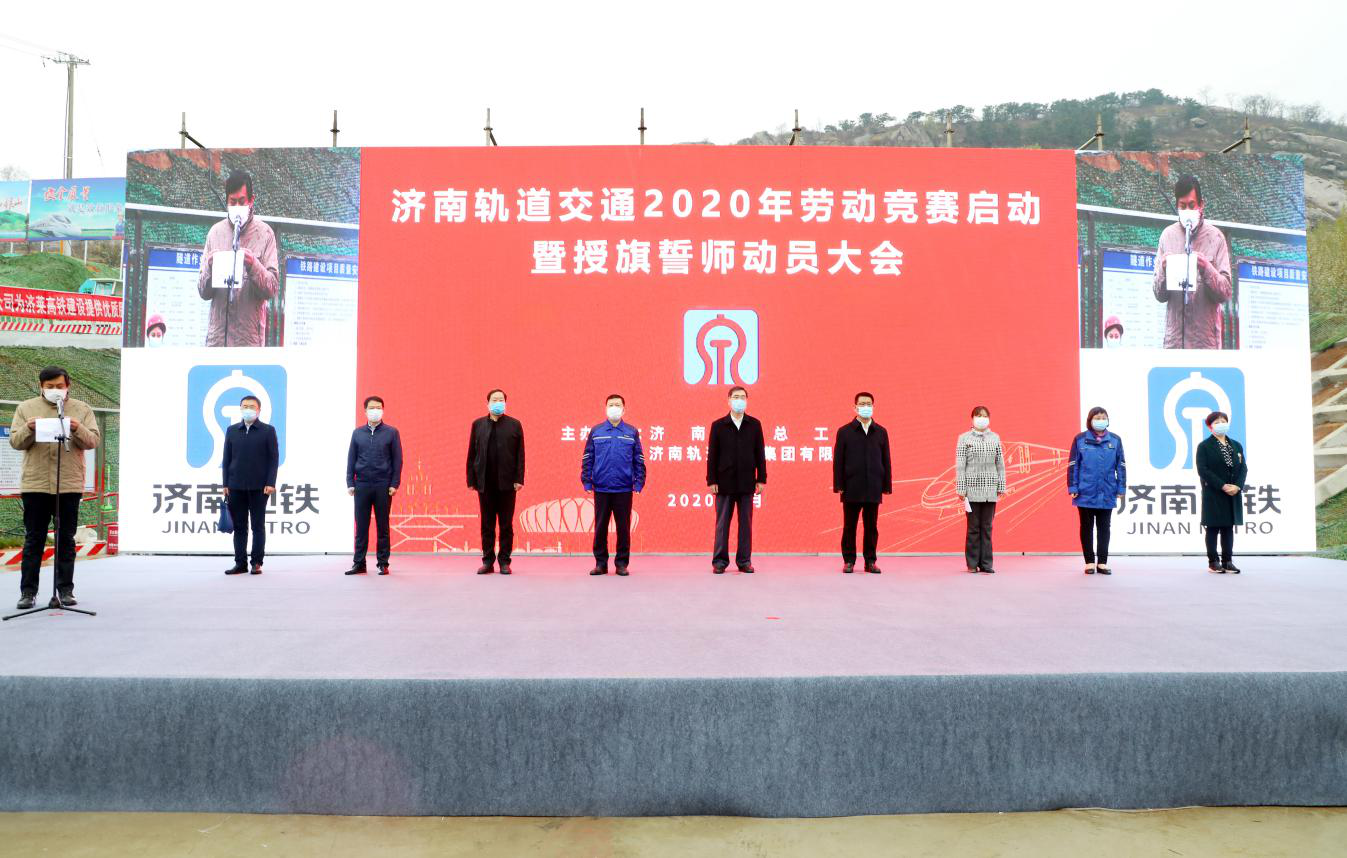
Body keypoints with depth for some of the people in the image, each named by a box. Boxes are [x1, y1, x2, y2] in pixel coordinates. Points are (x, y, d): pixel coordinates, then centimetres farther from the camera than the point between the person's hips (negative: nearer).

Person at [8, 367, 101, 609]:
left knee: (66, 540, 6)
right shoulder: (26, 407, 9)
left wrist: (78, 429, -19)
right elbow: (15, 441, 5)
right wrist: (29, 429, -15)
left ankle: (65, 590, 12)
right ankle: (28, 591, 11)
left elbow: (94, 441, 0)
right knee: (33, 539, 5)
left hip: (70, 484, 0)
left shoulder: (82, 409, 8)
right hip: (35, 484, 0)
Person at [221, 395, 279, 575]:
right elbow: (227, 459, 10)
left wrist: (270, 483, -10)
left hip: (259, 486, -3)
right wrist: (225, 484, 3)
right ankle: (240, 563, 11)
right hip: (236, 486, 3)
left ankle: (257, 563, 8)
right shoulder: (232, 430, 10)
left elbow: (274, 458, -1)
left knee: (258, 526, 2)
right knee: (239, 526, 6)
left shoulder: (268, 431, 2)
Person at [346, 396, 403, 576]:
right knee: (361, 527, 5)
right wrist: (350, 483, 2)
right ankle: (359, 563, 11)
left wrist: (394, 484, -6)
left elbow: (397, 459, 1)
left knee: (383, 527, 4)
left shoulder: (391, 432, 2)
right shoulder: (357, 433, 8)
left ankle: (383, 563, 10)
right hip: (362, 485, 2)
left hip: (383, 486, -2)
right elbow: (351, 459, 9)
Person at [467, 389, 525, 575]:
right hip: (485, 483, 1)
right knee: (487, 525, 7)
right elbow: (472, 454, 7)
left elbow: (520, 454, 1)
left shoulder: (514, 425, 4)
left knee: (506, 524, 3)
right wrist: (471, 480, 2)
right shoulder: (478, 424, 9)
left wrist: (519, 479, -7)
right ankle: (487, 561, 14)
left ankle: (504, 561, 11)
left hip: (507, 483, -1)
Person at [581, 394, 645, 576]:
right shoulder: (596, 431, 5)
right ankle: (600, 563, 16)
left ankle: (622, 563, 15)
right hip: (601, 488, 0)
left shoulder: (632, 432, 5)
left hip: (624, 489, 0)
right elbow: (587, 458, 6)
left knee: (623, 527, 5)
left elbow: (639, 460, 5)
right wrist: (587, 482, 0)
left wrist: (638, 483, -1)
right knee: (600, 527, 6)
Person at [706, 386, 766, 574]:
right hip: (725, 483, -1)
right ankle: (719, 561, 10)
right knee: (722, 523, 3)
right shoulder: (718, 425, 2)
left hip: (746, 483, 1)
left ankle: (744, 561, 13)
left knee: (746, 523, 5)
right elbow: (712, 455, 1)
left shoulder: (754, 424, 5)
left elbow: (760, 454, 6)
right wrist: (711, 480, -4)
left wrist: (761, 479, 1)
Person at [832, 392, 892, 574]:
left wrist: (887, 486, 4)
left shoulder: (881, 432, 9)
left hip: (873, 489, 2)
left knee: (872, 527, 6)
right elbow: (838, 461, 1)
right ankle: (849, 561, 13)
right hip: (851, 489, -2)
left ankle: (871, 561, 14)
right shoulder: (845, 432, 3)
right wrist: (839, 486, -5)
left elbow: (886, 461, 9)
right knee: (849, 527, 4)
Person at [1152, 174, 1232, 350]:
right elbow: (1159, 295, 7)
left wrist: (1207, 268, -18)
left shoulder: (1215, 238, 3)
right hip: (1174, 339, 2)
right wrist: (1164, 269, -12)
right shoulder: (1168, 236, 8)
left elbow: (1226, 293, -2)